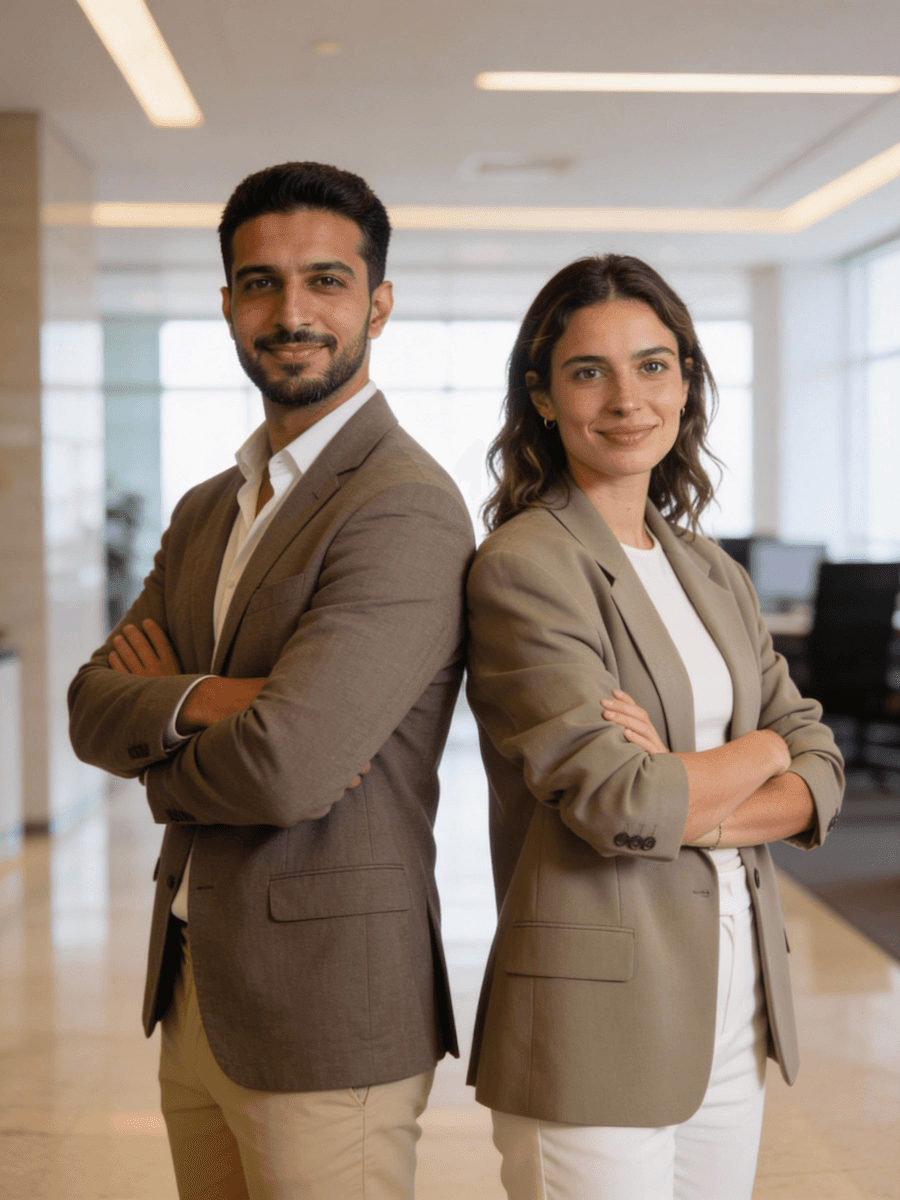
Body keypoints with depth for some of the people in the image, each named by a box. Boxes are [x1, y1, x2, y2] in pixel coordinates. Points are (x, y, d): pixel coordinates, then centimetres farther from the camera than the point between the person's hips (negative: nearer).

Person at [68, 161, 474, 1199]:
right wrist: (196, 702, -18)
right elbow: (90, 707, 4)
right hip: (196, 998, 8)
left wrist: (159, 765, -5)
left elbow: (286, 768, -26)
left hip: (325, 1012, -8)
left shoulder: (407, 510, -18)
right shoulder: (208, 510, 12)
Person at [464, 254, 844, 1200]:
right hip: (595, 1025, -6)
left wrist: (695, 806, -14)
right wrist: (758, 750, -3)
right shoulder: (524, 565, -12)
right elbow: (618, 803, -20)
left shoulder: (709, 572, 11)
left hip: (733, 1015, 7)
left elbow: (820, 774, 6)